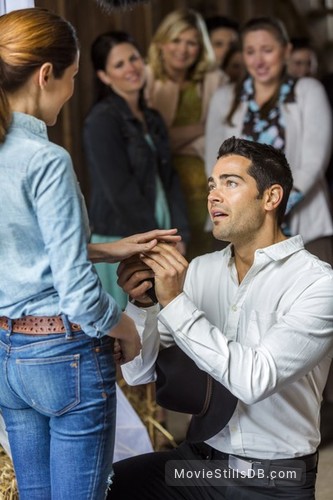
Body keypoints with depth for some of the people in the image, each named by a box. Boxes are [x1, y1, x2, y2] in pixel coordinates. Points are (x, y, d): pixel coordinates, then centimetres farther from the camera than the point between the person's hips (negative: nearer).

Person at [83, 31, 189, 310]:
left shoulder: (153, 119, 14)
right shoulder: (102, 120, -10)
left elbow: (170, 180, 12)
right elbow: (121, 191, -15)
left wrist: (178, 236, 1)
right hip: (122, 242, -7)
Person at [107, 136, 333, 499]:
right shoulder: (200, 271, 4)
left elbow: (255, 380, -24)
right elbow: (139, 373, 3)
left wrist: (175, 302, -22)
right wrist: (141, 304, -15)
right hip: (200, 459, 4)